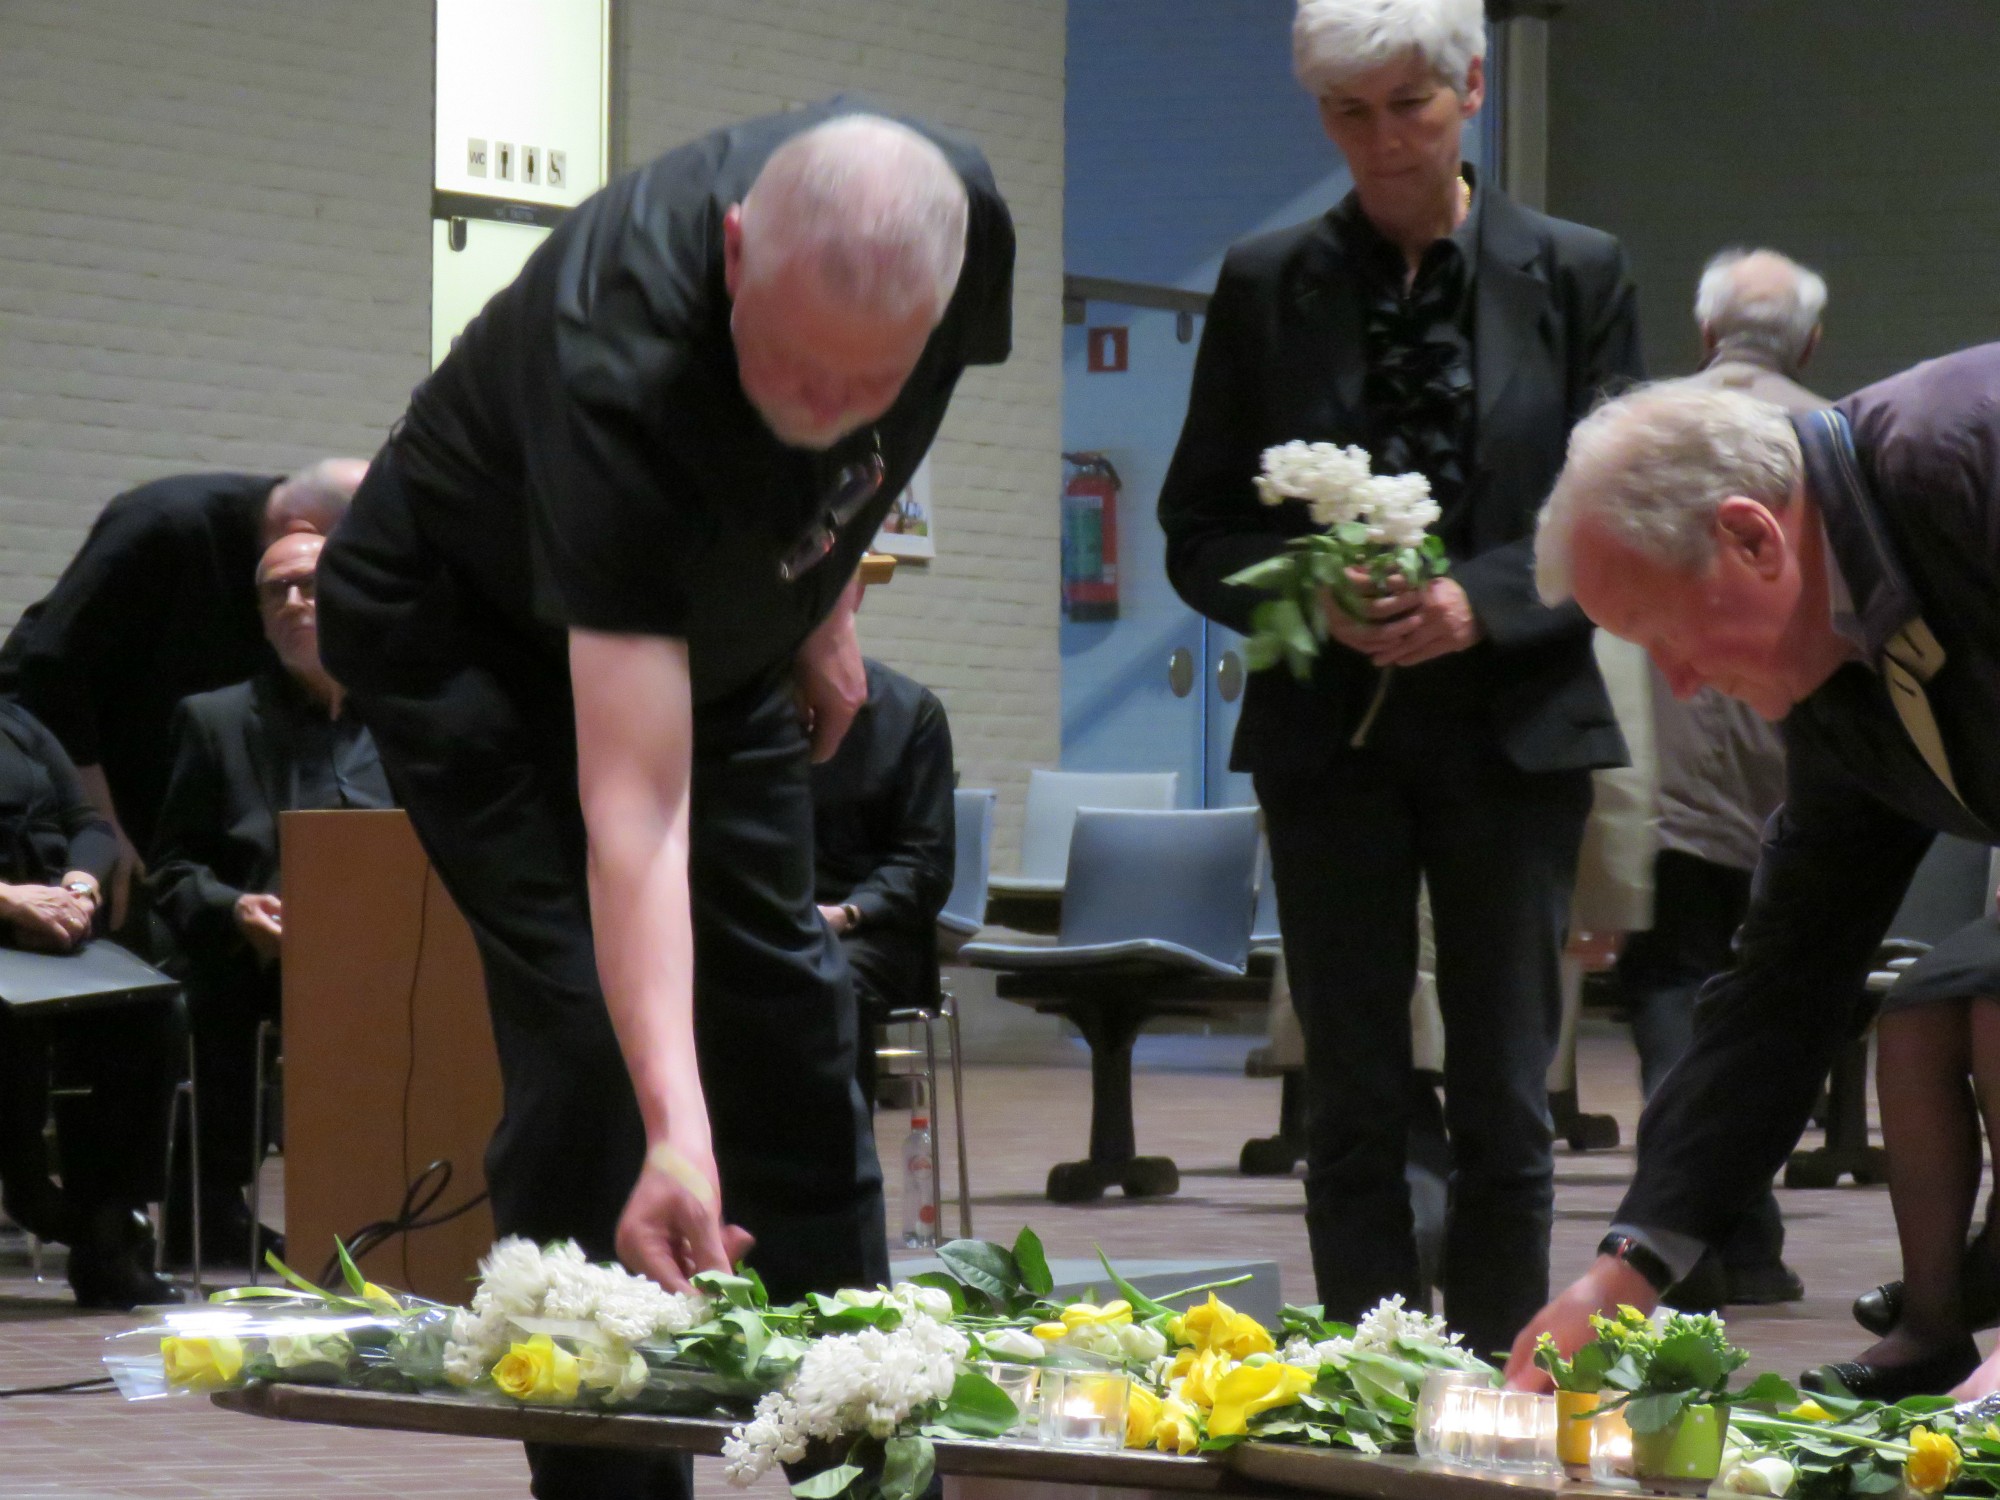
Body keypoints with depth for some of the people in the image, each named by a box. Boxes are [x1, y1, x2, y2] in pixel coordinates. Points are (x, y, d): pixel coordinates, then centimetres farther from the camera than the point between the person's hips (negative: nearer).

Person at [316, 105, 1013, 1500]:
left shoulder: (964, 219, -28)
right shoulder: (620, 371, -44)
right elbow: (633, 809, -48)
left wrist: (826, 600, 5)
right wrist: (674, 1132, -55)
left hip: (712, 628, 6)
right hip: (468, 633, -6)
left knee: (790, 1013, 8)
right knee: (591, 1030, -18)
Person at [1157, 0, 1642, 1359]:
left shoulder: (1576, 275, 4)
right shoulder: (1268, 285, 5)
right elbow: (1199, 534, 7)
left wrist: (1482, 604, -15)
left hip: (1513, 726, -1)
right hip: (1330, 732, 1)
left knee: (1504, 1106, 2)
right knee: (1355, 1106, 2)